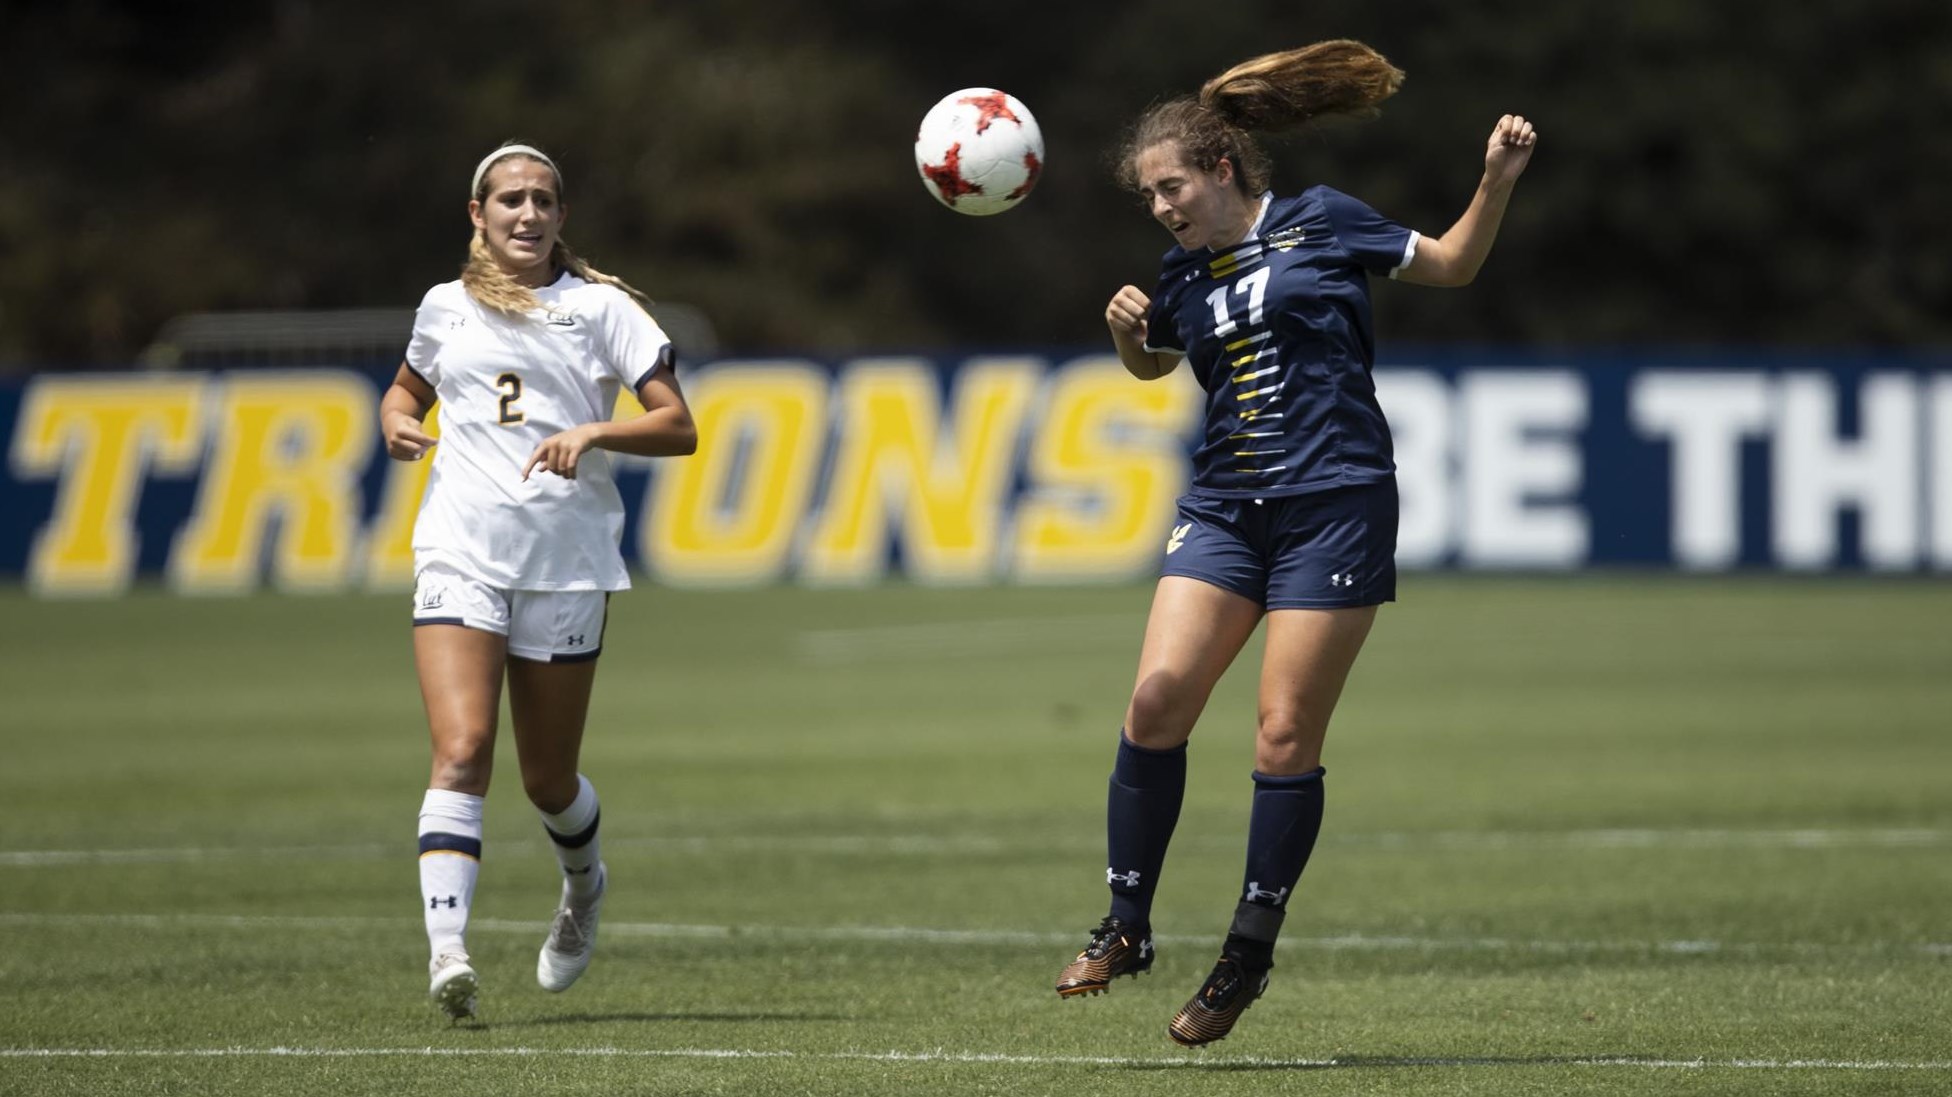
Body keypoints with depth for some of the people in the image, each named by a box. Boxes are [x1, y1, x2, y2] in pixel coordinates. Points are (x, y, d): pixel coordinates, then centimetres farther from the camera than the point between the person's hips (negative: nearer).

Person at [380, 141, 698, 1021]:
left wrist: (594, 433, -19)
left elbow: (678, 428, -1)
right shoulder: (445, 307, 11)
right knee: (461, 750, -19)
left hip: (567, 561, -1)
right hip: (461, 554, 1)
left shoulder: (600, 307, 3)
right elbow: (406, 388, 31)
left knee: (548, 782, 8)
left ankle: (583, 884, 43)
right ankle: (446, 950, -28)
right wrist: (396, 422, 7)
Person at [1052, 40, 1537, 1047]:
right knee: (1158, 696, -12)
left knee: (1286, 737, -6)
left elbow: (1450, 264, 10)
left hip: (1334, 507, -4)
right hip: (1225, 506, 5)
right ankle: (1126, 926, -1)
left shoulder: (1318, 223, 0)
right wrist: (1126, 330, 10)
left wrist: (1497, 181, -6)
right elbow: (1152, 364, 33)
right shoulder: (1183, 274, 13)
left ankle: (1250, 953, 6)